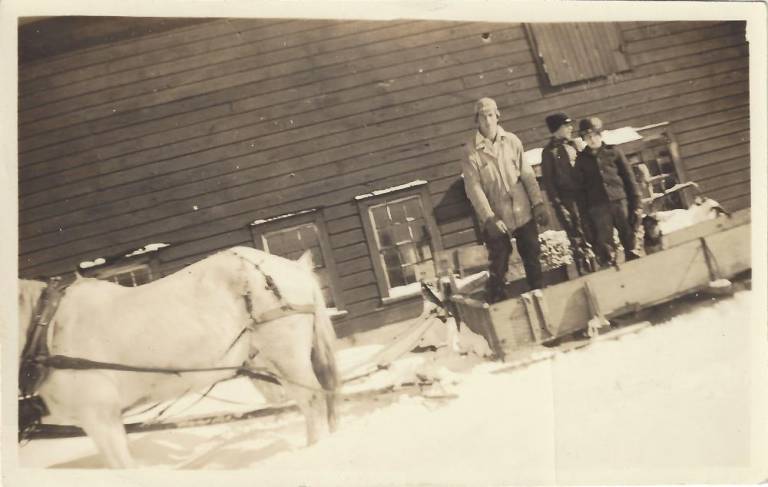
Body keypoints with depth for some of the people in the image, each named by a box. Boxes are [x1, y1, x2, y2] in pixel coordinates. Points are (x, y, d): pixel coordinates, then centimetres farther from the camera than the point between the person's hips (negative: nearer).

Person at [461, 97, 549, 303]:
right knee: (498, 268, 3)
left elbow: (527, 174, 3)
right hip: (496, 219, -3)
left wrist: (538, 203, -3)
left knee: (533, 260, 15)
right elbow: (474, 188, -13)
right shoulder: (471, 150, -8)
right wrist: (489, 218, -20)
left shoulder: (512, 141, 1)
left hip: (524, 213, 3)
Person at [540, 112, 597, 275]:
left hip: (583, 195, 6)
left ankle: (594, 271, 24)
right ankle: (586, 274, 9)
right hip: (566, 199, -6)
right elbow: (548, 181, -9)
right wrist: (558, 205, -14)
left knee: (591, 236, 10)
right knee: (578, 241, -1)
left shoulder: (573, 145, 10)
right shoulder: (549, 151, -7)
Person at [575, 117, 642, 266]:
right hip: (598, 208, 0)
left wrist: (635, 204, -1)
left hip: (620, 202, 0)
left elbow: (629, 178, 5)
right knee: (605, 246, 0)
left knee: (629, 241, 6)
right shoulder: (581, 159, 8)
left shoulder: (614, 152, 6)